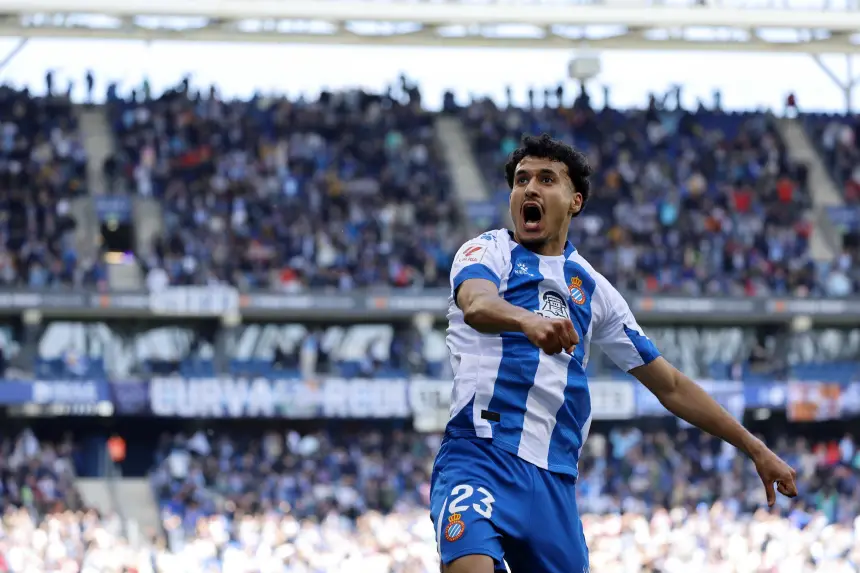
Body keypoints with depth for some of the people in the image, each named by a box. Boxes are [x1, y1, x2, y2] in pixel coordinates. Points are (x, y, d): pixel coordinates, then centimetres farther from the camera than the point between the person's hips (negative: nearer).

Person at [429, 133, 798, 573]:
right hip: (479, 454, -5)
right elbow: (476, 305, -20)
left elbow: (671, 386, 24)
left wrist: (756, 449, 23)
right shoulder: (488, 252, 6)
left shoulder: (593, 289, 19)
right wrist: (526, 320, -43)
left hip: (554, 479, 5)